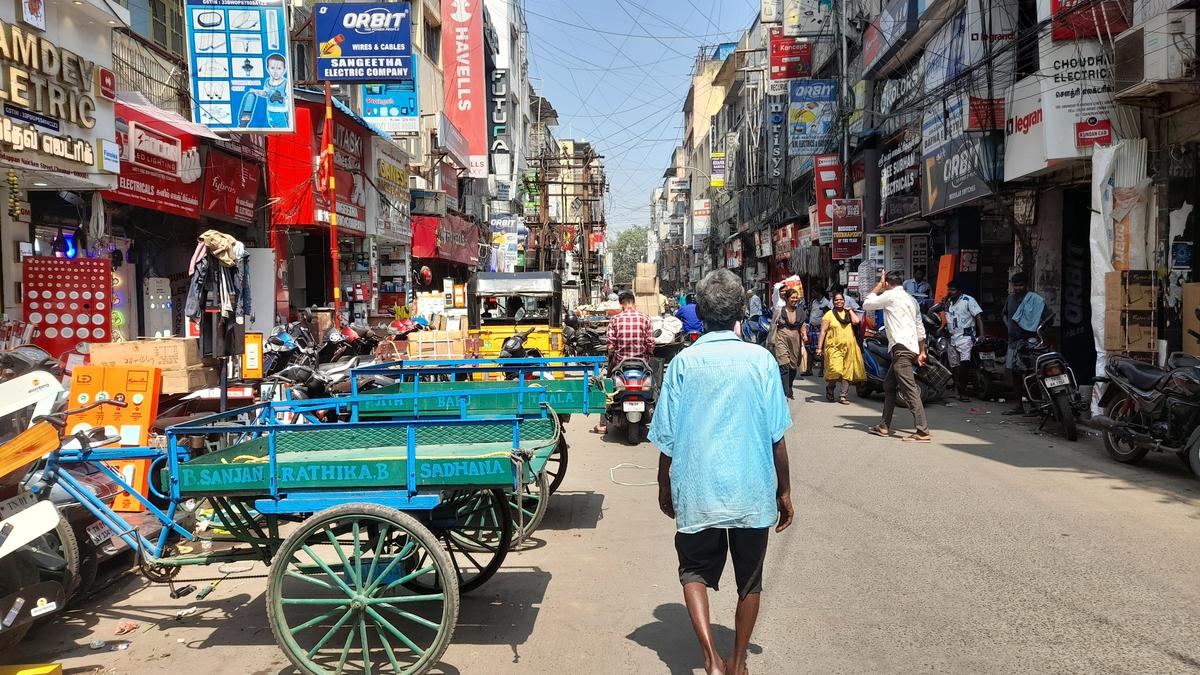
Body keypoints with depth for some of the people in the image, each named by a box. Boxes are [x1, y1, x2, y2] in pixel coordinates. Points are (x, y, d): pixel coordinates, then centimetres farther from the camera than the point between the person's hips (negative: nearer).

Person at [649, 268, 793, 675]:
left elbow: (667, 437, -1)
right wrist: (784, 490, 7)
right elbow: (776, 436, -4)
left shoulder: (684, 362, -5)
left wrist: (664, 487, 13)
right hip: (753, 493, 1)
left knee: (695, 572, 17)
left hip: (697, 492, 0)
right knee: (749, 580, 18)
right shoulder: (760, 360, -6)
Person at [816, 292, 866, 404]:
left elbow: (856, 321, -8)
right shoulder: (829, 314, 6)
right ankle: (829, 388, 11)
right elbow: (823, 331, 1)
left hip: (849, 347, 3)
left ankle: (843, 396, 6)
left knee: (847, 372, 1)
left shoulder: (849, 313, 14)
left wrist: (849, 310, 2)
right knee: (835, 370, -17)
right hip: (834, 347, -3)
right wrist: (819, 347, -6)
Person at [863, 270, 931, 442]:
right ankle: (885, 426, 22)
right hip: (911, 348, 10)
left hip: (901, 348, -10)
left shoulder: (891, 295, -4)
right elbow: (920, 328, 22)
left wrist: (879, 285, 15)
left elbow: (866, 304, 6)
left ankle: (923, 432, -19)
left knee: (910, 390, -14)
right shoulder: (911, 299, 22)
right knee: (888, 385, 18)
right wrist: (922, 352, 24)